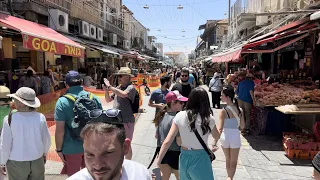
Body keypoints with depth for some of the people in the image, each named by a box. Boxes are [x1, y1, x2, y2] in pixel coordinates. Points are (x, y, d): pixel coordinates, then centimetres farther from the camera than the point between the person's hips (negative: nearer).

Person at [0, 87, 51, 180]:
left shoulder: (10, 119, -20)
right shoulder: (40, 117, -13)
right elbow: (47, 140, -3)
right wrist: (44, 153, 17)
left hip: (16, 163, -2)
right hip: (37, 161, 2)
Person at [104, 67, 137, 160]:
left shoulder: (131, 87, -13)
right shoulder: (118, 88, 8)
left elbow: (123, 94, -33)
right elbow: (108, 100, 15)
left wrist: (110, 87, -24)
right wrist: (106, 90, -4)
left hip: (126, 121, -7)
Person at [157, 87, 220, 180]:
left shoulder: (180, 116, -8)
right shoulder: (208, 118, -12)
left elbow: (167, 142, -10)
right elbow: (217, 136, 9)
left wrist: (158, 162, -4)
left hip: (184, 158, 3)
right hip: (200, 159, -3)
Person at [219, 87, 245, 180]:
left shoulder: (224, 111, -16)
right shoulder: (239, 110, -6)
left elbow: (219, 129, -22)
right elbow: (242, 126, 2)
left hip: (225, 137, -1)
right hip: (235, 137, 1)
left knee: (228, 160, 23)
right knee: (233, 162, 18)